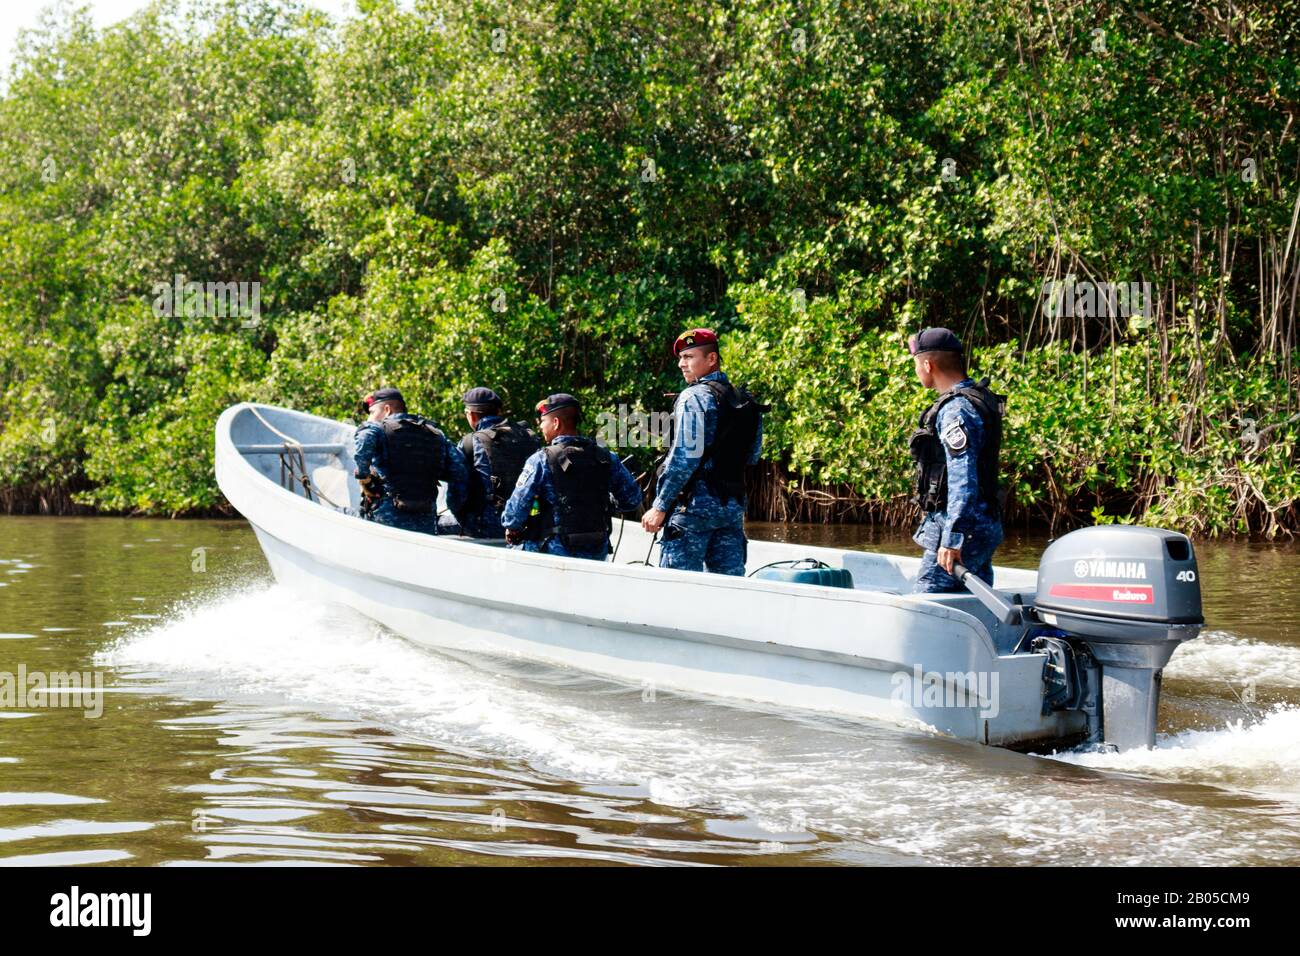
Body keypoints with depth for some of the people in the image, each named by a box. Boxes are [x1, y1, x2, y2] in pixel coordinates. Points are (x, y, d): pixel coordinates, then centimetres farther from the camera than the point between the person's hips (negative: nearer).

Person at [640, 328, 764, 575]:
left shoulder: (694, 397, -10)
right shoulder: (747, 401, 13)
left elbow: (685, 458, -17)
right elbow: (752, 457, 20)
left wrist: (660, 507, -14)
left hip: (695, 505, -7)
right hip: (733, 506, 7)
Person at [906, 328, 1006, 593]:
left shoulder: (956, 410, -17)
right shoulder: (978, 398, 16)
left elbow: (963, 480, -24)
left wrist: (952, 539, -27)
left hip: (962, 530, -10)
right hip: (984, 527, 10)